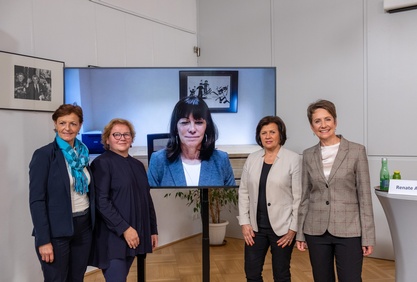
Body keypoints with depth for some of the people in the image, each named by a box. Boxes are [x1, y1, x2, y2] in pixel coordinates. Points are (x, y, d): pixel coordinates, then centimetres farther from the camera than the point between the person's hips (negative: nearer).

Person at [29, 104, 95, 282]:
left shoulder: (82, 153, 8)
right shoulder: (44, 155, -10)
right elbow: (36, 200, -13)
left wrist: (93, 223, 9)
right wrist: (44, 240, -17)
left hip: (84, 227, 6)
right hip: (57, 231, -6)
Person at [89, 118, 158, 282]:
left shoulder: (137, 165, 14)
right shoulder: (101, 163, -7)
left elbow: (147, 200, 16)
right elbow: (101, 202, -16)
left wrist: (153, 230, 13)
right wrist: (124, 228, -19)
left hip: (135, 235, 7)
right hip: (113, 237, -6)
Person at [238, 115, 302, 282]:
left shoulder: (293, 159, -8)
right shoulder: (252, 158, 4)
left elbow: (299, 197, -9)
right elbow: (243, 192, 6)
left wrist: (293, 228, -10)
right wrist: (244, 222, -1)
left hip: (282, 227, -4)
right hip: (255, 226, 4)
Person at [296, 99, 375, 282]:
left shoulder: (356, 151, -4)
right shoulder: (308, 155, 5)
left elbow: (364, 196, -4)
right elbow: (305, 196, 9)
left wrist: (368, 236, -6)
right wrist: (300, 232, 7)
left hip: (349, 230, -3)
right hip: (316, 231, 3)